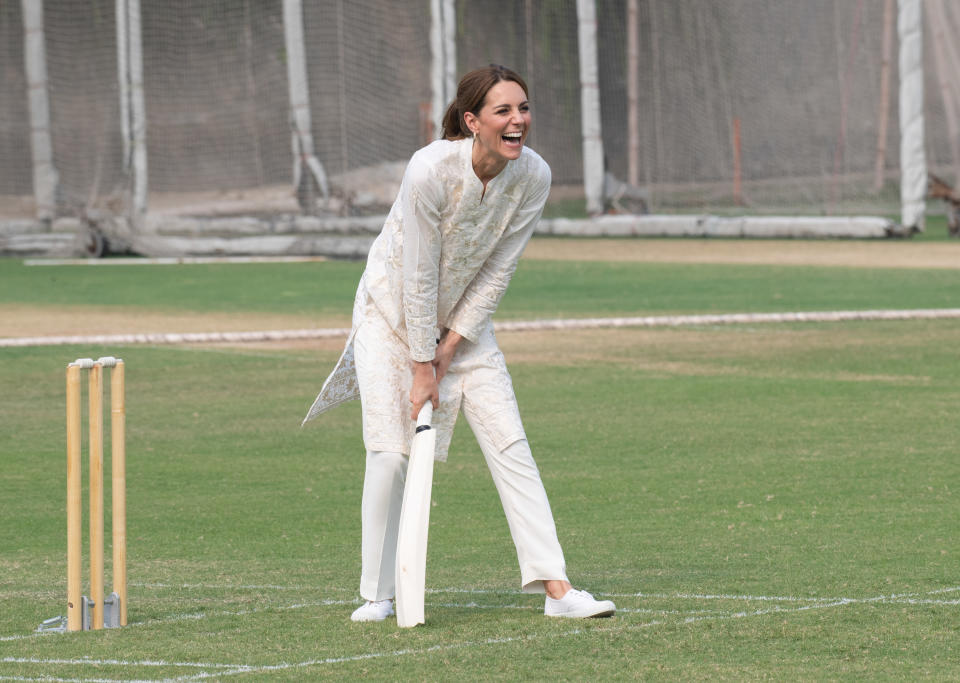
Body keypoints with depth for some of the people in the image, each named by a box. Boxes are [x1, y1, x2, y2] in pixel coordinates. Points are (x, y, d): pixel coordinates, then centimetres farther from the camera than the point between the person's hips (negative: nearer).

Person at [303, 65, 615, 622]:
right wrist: (421, 367, -18)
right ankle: (379, 594, 5)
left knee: (510, 444, -5)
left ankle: (555, 587, -8)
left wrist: (449, 350, -10)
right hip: (392, 311, -4)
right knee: (392, 452, -10)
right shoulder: (431, 170, -30)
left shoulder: (534, 176, -17)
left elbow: (497, 273, -9)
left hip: (464, 319, 4)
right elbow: (419, 276, -24)